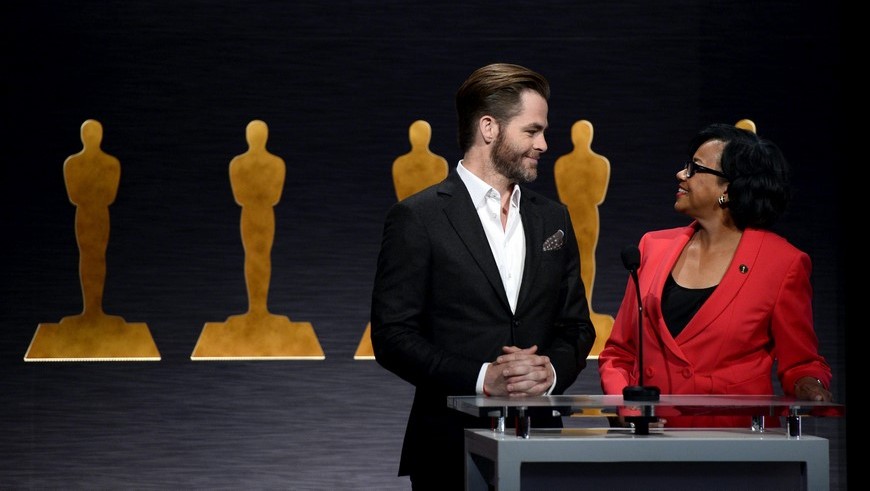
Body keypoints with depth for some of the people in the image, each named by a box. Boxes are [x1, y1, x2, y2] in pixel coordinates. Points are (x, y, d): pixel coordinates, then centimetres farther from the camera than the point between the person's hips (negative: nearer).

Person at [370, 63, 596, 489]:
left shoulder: (554, 218, 13)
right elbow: (392, 334, -8)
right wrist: (481, 378, -17)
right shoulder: (417, 219, -4)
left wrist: (552, 370, -7)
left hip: (538, 441, 4)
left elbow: (576, 326, 15)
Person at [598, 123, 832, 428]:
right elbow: (618, 353, 18)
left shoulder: (782, 263, 1)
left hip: (734, 437, -3)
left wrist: (810, 390, -12)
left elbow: (800, 364, 9)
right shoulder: (654, 248, 12)